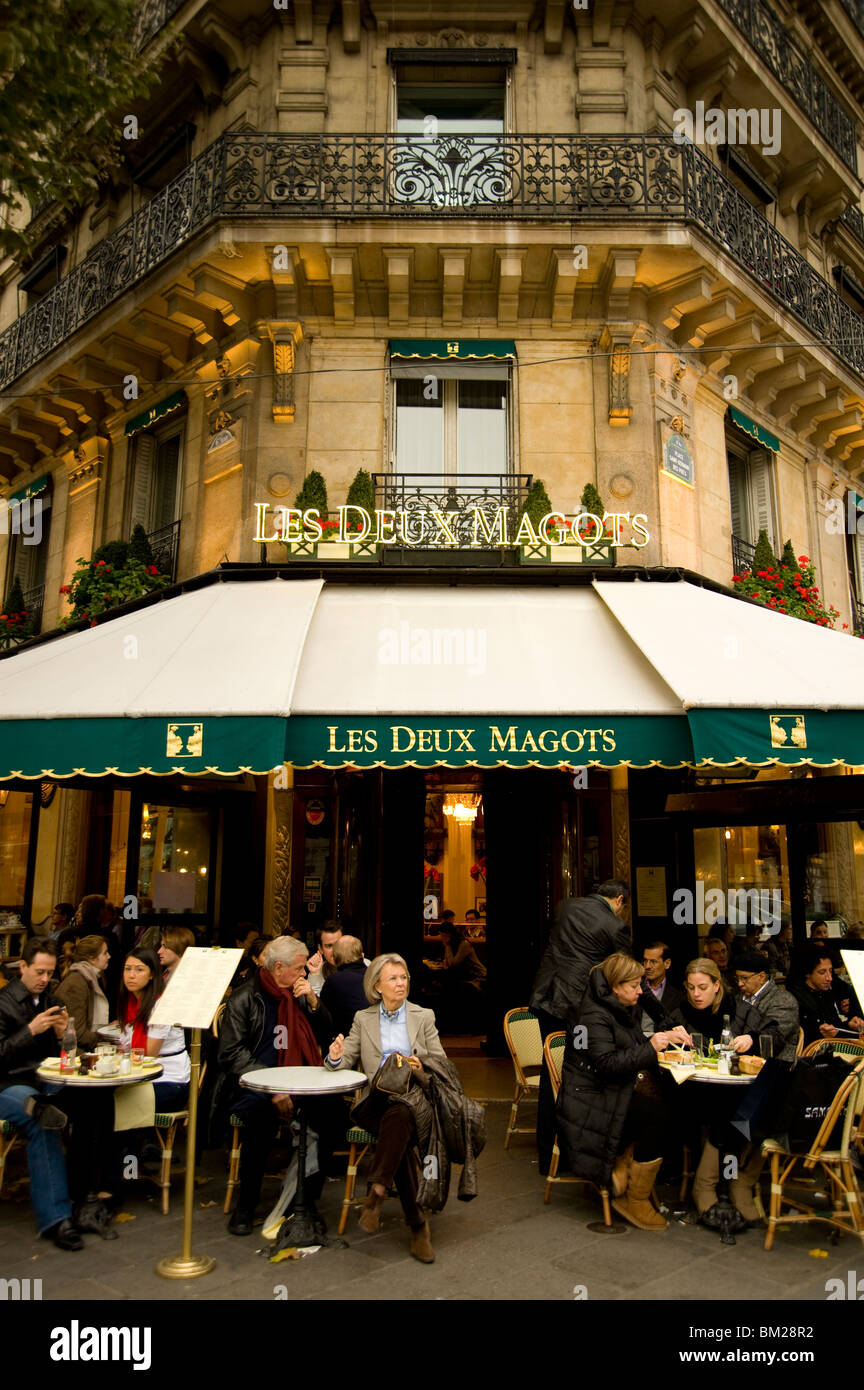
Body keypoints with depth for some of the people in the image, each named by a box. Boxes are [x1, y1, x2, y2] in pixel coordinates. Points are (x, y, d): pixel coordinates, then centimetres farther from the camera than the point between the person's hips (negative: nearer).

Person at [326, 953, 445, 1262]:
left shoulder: (424, 1017, 13)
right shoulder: (363, 1019, 16)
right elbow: (347, 1059, 12)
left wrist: (421, 1068, -11)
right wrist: (335, 1056, -12)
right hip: (376, 1100, 0)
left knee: (399, 1116, -38)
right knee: (401, 1136, -32)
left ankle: (376, 1192, -31)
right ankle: (417, 1225, -26)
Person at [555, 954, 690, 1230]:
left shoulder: (628, 1008, 14)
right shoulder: (593, 1015, -16)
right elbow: (607, 1063, -25)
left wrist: (665, 1036, 7)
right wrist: (650, 1048, -24)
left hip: (616, 1091, 9)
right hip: (589, 1100, -9)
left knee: (665, 1100, -19)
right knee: (657, 1115, -25)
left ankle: (619, 1166, -2)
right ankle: (635, 1201, -11)